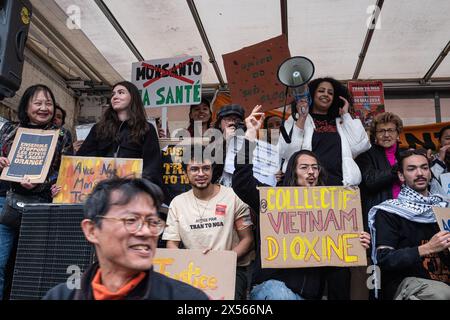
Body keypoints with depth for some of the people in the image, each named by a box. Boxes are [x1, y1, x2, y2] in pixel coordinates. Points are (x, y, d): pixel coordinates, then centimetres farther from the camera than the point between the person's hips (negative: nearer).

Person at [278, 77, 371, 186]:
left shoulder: (341, 121, 19)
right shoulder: (297, 119, 12)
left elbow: (359, 147, 4)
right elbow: (285, 152, -1)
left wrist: (345, 114, 12)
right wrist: (302, 118, -3)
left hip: (338, 182, 2)